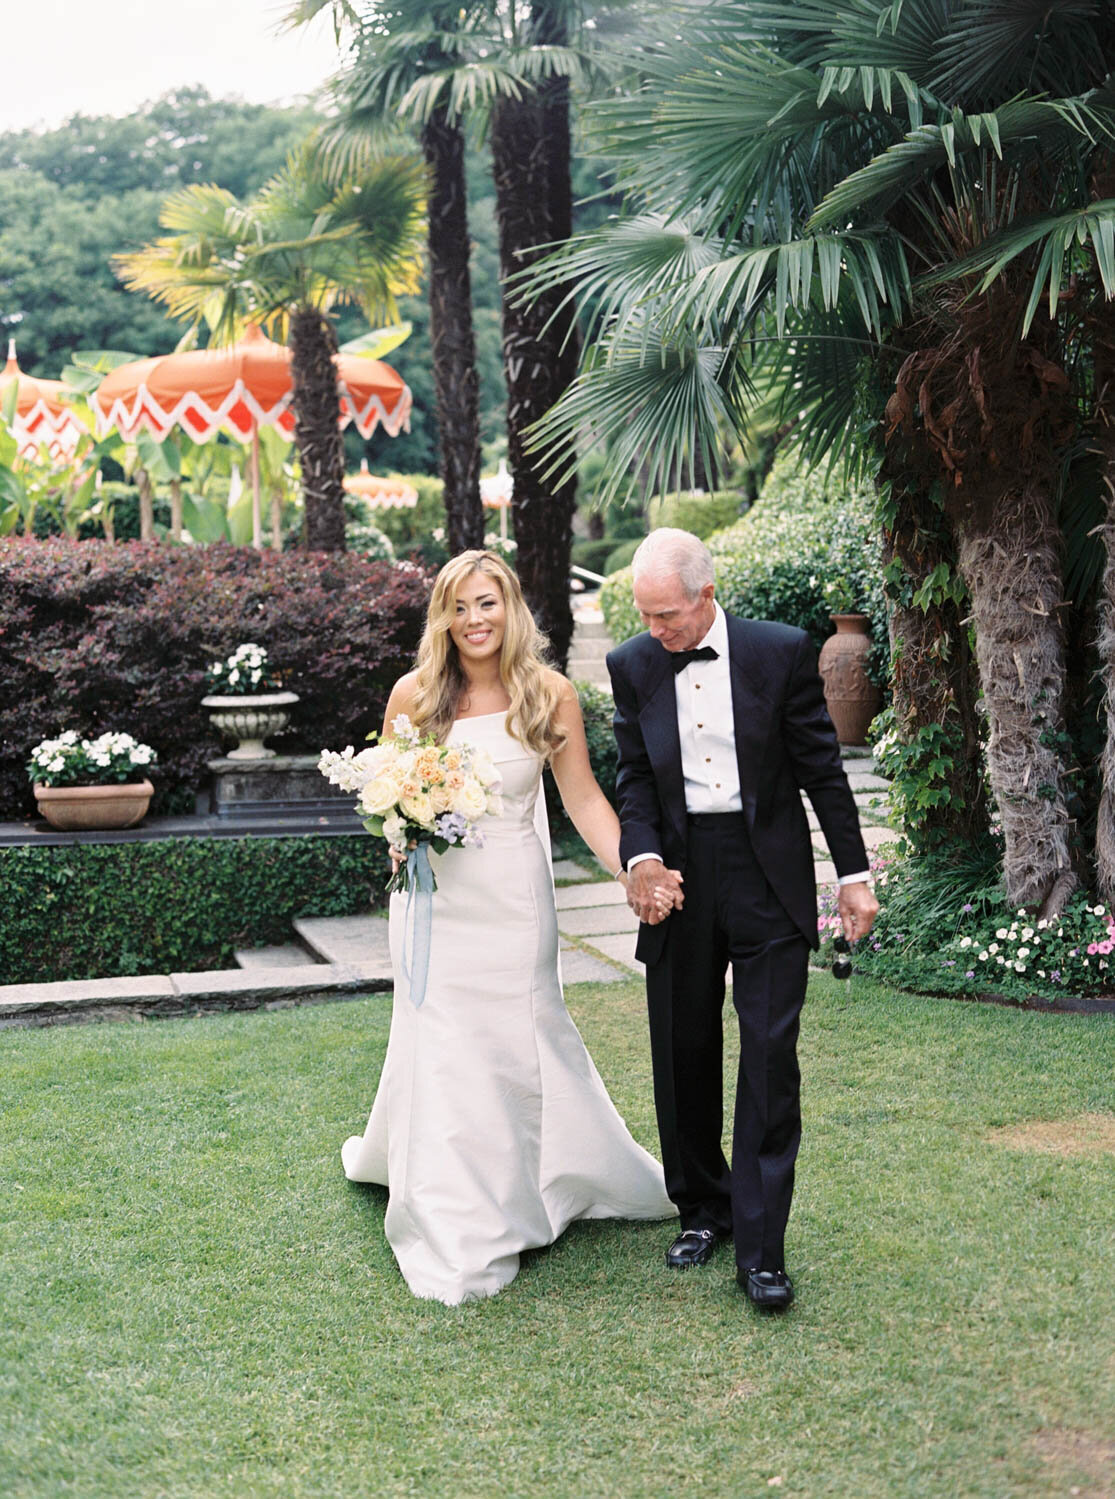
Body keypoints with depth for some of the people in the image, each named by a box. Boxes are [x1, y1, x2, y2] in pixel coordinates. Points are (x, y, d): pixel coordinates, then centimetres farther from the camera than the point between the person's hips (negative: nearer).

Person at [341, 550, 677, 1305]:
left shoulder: (550, 694, -4)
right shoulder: (414, 694, -3)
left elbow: (584, 798, -3)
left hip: (513, 897, -1)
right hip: (436, 895, 1)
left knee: (523, 1037, 7)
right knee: (441, 1049, 5)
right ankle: (454, 1235, 20)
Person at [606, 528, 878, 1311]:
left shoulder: (782, 651, -6)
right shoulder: (633, 666, 1)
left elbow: (822, 767, 0)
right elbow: (636, 776, 4)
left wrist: (855, 873, 1)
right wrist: (641, 856, -14)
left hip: (770, 875, -3)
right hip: (680, 875, 3)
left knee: (770, 1058, -4)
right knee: (684, 1056, 11)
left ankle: (761, 1249, 3)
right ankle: (703, 1209, 30)